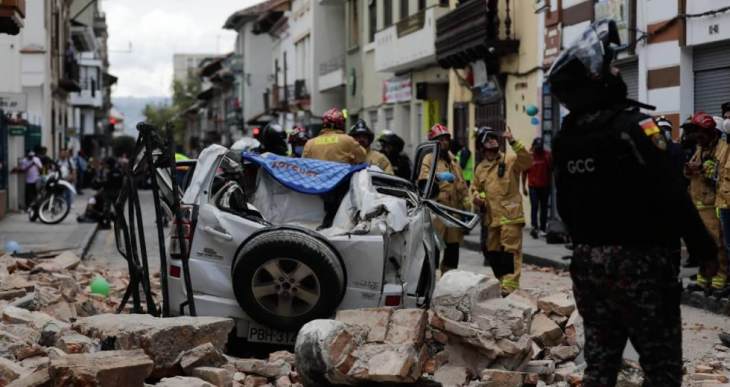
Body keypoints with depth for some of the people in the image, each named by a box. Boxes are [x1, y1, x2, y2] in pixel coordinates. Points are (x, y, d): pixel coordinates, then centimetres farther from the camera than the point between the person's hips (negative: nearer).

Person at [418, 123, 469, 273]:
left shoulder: (454, 161, 23)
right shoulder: (429, 159, 1)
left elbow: (462, 185, 25)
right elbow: (423, 179, -15)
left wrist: (467, 205, 15)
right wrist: (438, 176, -31)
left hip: (454, 210, 7)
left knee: (453, 246, 10)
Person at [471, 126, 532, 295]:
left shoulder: (510, 160, -1)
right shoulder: (480, 168, 16)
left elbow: (528, 161, -19)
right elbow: (475, 188, 27)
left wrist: (513, 142, -25)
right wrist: (477, 197, 3)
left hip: (510, 216, -6)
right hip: (491, 217, 6)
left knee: (510, 251, -11)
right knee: (493, 253, 11)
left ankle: (510, 286, -14)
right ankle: (502, 283, 24)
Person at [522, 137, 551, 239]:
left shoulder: (547, 155, 1)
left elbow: (550, 171, 7)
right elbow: (524, 172, 0)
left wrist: (550, 184, 3)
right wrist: (523, 186, -1)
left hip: (545, 186, 3)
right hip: (533, 186, -3)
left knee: (544, 208, 6)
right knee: (534, 206, -13)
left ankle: (542, 229, 12)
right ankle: (534, 227, -23)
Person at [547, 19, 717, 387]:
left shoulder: (564, 138, 5)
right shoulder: (633, 126, -17)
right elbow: (672, 198, -18)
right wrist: (705, 250, -8)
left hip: (587, 261, 7)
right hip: (638, 261, -7)